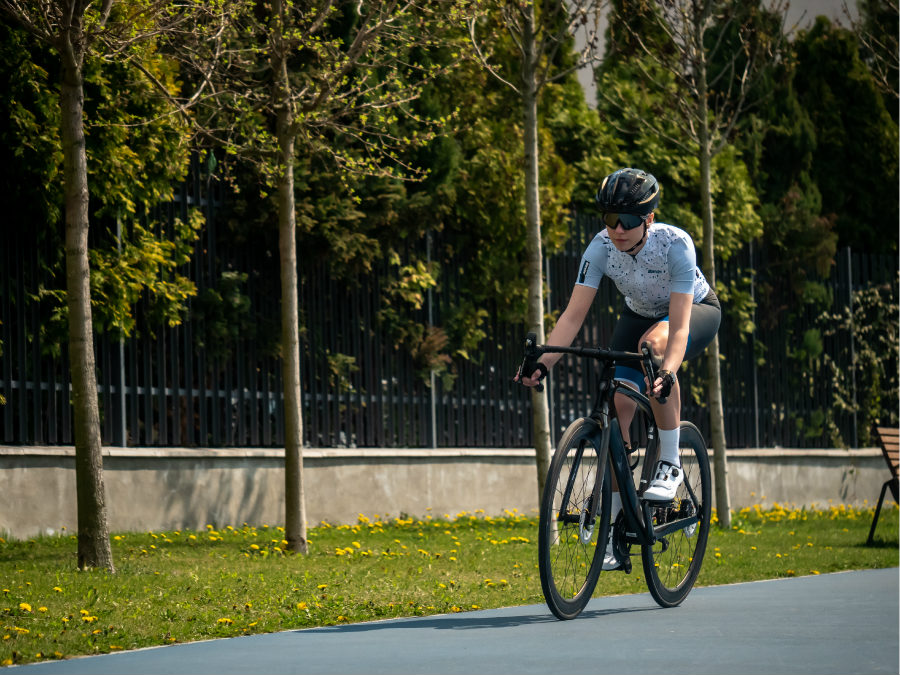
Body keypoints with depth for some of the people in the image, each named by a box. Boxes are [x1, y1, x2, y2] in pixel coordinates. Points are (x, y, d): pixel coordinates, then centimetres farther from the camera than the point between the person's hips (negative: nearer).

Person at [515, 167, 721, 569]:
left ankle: (669, 462, -26)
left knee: (656, 342, -39)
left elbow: (679, 325, -41)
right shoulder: (601, 248, -25)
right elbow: (574, 314, -28)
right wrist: (543, 363, -43)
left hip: (697, 310, -4)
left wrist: (666, 374, -59)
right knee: (620, 403, -15)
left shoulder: (675, 245, -36)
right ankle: (615, 522, -4)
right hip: (640, 314, 4)